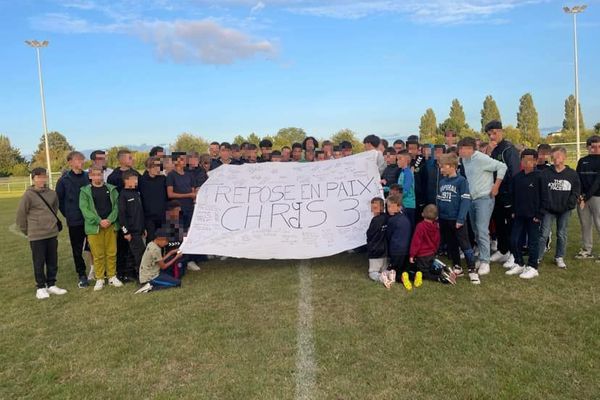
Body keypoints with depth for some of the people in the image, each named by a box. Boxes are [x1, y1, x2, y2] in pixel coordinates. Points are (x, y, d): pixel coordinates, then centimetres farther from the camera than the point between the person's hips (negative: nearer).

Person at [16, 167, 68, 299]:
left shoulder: (52, 193, 2)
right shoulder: (28, 195, -10)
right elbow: (21, 214, -4)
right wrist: (26, 230, 2)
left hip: (52, 233, 4)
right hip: (36, 235, -4)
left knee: (53, 261, 11)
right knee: (39, 262, 5)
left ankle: (51, 285, 24)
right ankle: (41, 287, 17)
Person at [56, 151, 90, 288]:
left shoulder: (88, 177, 4)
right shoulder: (64, 180, -2)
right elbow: (59, 200, 5)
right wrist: (68, 214, 3)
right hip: (75, 221, -1)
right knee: (77, 249, 7)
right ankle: (82, 275, 19)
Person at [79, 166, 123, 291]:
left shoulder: (111, 189, 9)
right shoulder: (85, 191, 3)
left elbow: (116, 206, 3)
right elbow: (84, 209, -5)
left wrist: (110, 220, -11)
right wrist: (99, 221, -14)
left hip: (111, 225, 2)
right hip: (94, 226, -2)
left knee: (112, 253, 5)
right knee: (98, 254, 1)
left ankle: (112, 276, 17)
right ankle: (99, 279, 12)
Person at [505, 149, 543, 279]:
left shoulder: (539, 176, -9)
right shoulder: (517, 177, 7)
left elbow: (543, 196, -9)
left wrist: (539, 214, -11)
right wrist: (513, 211, 11)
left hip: (533, 216, -5)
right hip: (519, 215, 5)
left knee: (532, 242, 4)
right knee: (514, 240, 6)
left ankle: (532, 267, 15)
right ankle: (519, 264, 21)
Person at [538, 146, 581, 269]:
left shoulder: (572, 174, 1)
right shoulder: (545, 173, -4)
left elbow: (576, 191, 3)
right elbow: (541, 191, -6)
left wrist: (569, 205, -8)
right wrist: (545, 205, -14)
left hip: (565, 211, 2)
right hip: (548, 210, -1)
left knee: (562, 235, 10)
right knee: (544, 234, -2)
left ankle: (559, 257, 23)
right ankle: (537, 257, 6)